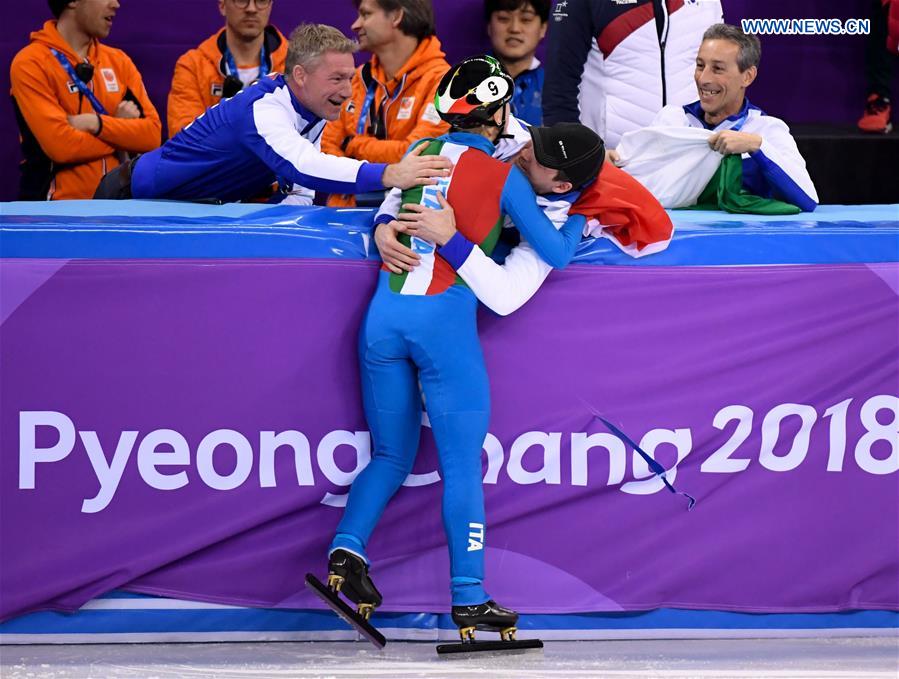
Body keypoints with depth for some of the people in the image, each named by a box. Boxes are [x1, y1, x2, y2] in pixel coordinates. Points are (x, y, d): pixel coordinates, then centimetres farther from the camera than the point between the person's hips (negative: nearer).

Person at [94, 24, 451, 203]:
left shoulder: (313, 114, -6)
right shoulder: (262, 109, -33)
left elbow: (298, 187, -3)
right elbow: (301, 165, -51)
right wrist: (388, 175, -62)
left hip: (208, 208, 8)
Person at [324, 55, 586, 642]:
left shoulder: (419, 153, 11)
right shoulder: (503, 177, -2)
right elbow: (556, 254, 2)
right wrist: (580, 219, 20)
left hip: (386, 313, 5)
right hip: (445, 320, -4)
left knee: (391, 457, 17)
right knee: (462, 467, 1)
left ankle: (347, 547, -3)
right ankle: (469, 599, -2)